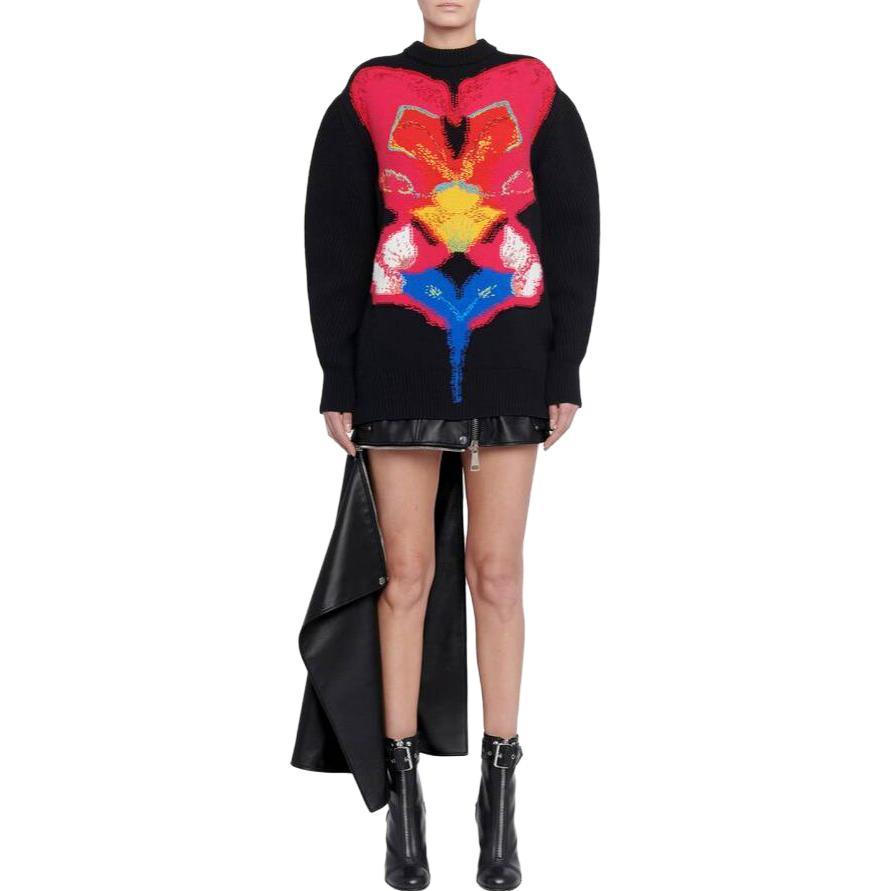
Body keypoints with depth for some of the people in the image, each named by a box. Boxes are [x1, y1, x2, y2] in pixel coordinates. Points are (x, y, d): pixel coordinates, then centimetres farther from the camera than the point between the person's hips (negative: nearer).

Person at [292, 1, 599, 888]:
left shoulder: (537, 95, 7)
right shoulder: (366, 98, 5)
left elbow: (571, 233, 4)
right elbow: (334, 242, 3)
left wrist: (565, 372, -2)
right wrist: (338, 380, -3)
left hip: (506, 361, 0)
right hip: (401, 361, 0)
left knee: (495, 574, 2)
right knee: (406, 574, 1)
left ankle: (499, 796, 13)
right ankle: (402, 797, 14)